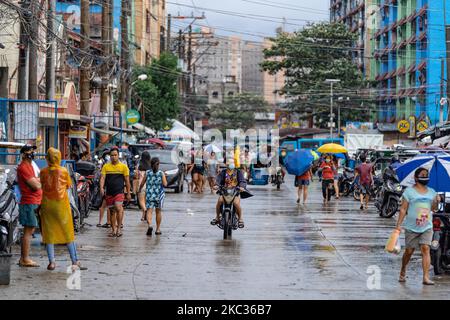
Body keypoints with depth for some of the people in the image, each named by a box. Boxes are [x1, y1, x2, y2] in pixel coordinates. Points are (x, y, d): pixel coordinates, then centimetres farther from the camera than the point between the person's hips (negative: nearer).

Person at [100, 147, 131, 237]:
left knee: (118, 208, -21)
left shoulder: (123, 166, 3)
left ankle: (119, 228, -13)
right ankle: (114, 230, 17)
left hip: (119, 192, -3)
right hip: (109, 193, 3)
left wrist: (128, 193, 6)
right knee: (112, 211, 8)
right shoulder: (106, 167, 7)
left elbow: (127, 181, 7)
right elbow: (102, 178, 0)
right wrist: (101, 188, -19)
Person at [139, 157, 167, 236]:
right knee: (158, 212, 14)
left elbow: (142, 183, 1)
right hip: (159, 195, 1)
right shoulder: (161, 173, -5)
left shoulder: (147, 173, -2)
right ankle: (158, 229, 21)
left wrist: (139, 189, 20)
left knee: (149, 211, -5)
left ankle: (150, 225, -30)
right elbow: (165, 184, -10)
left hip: (149, 195, -1)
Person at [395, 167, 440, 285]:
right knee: (409, 251, 5)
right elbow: (403, 209, -2)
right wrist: (399, 224, -7)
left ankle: (426, 277, -15)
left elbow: (433, 208, 13)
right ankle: (403, 271, 31)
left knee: (425, 249, -12)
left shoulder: (431, 192, 12)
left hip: (427, 227, 2)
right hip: (412, 227, -2)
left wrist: (436, 202, -9)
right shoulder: (409, 191, -1)